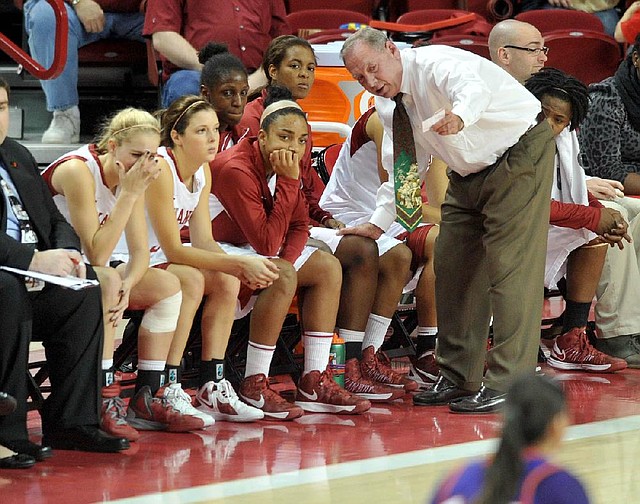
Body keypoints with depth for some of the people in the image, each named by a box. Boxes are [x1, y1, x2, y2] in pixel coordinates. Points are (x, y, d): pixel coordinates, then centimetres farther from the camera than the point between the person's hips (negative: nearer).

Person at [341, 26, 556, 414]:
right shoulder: (389, 105, 1)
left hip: (520, 153, -9)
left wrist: (459, 116, -72)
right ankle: (458, 379, 19)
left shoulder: (435, 64, -26)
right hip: (469, 175, 9)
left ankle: (507, 383, -15)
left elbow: (473, 88, -50)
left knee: (510, 265, -15)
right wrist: (378, 224, 2)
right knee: (452, 266, 9)